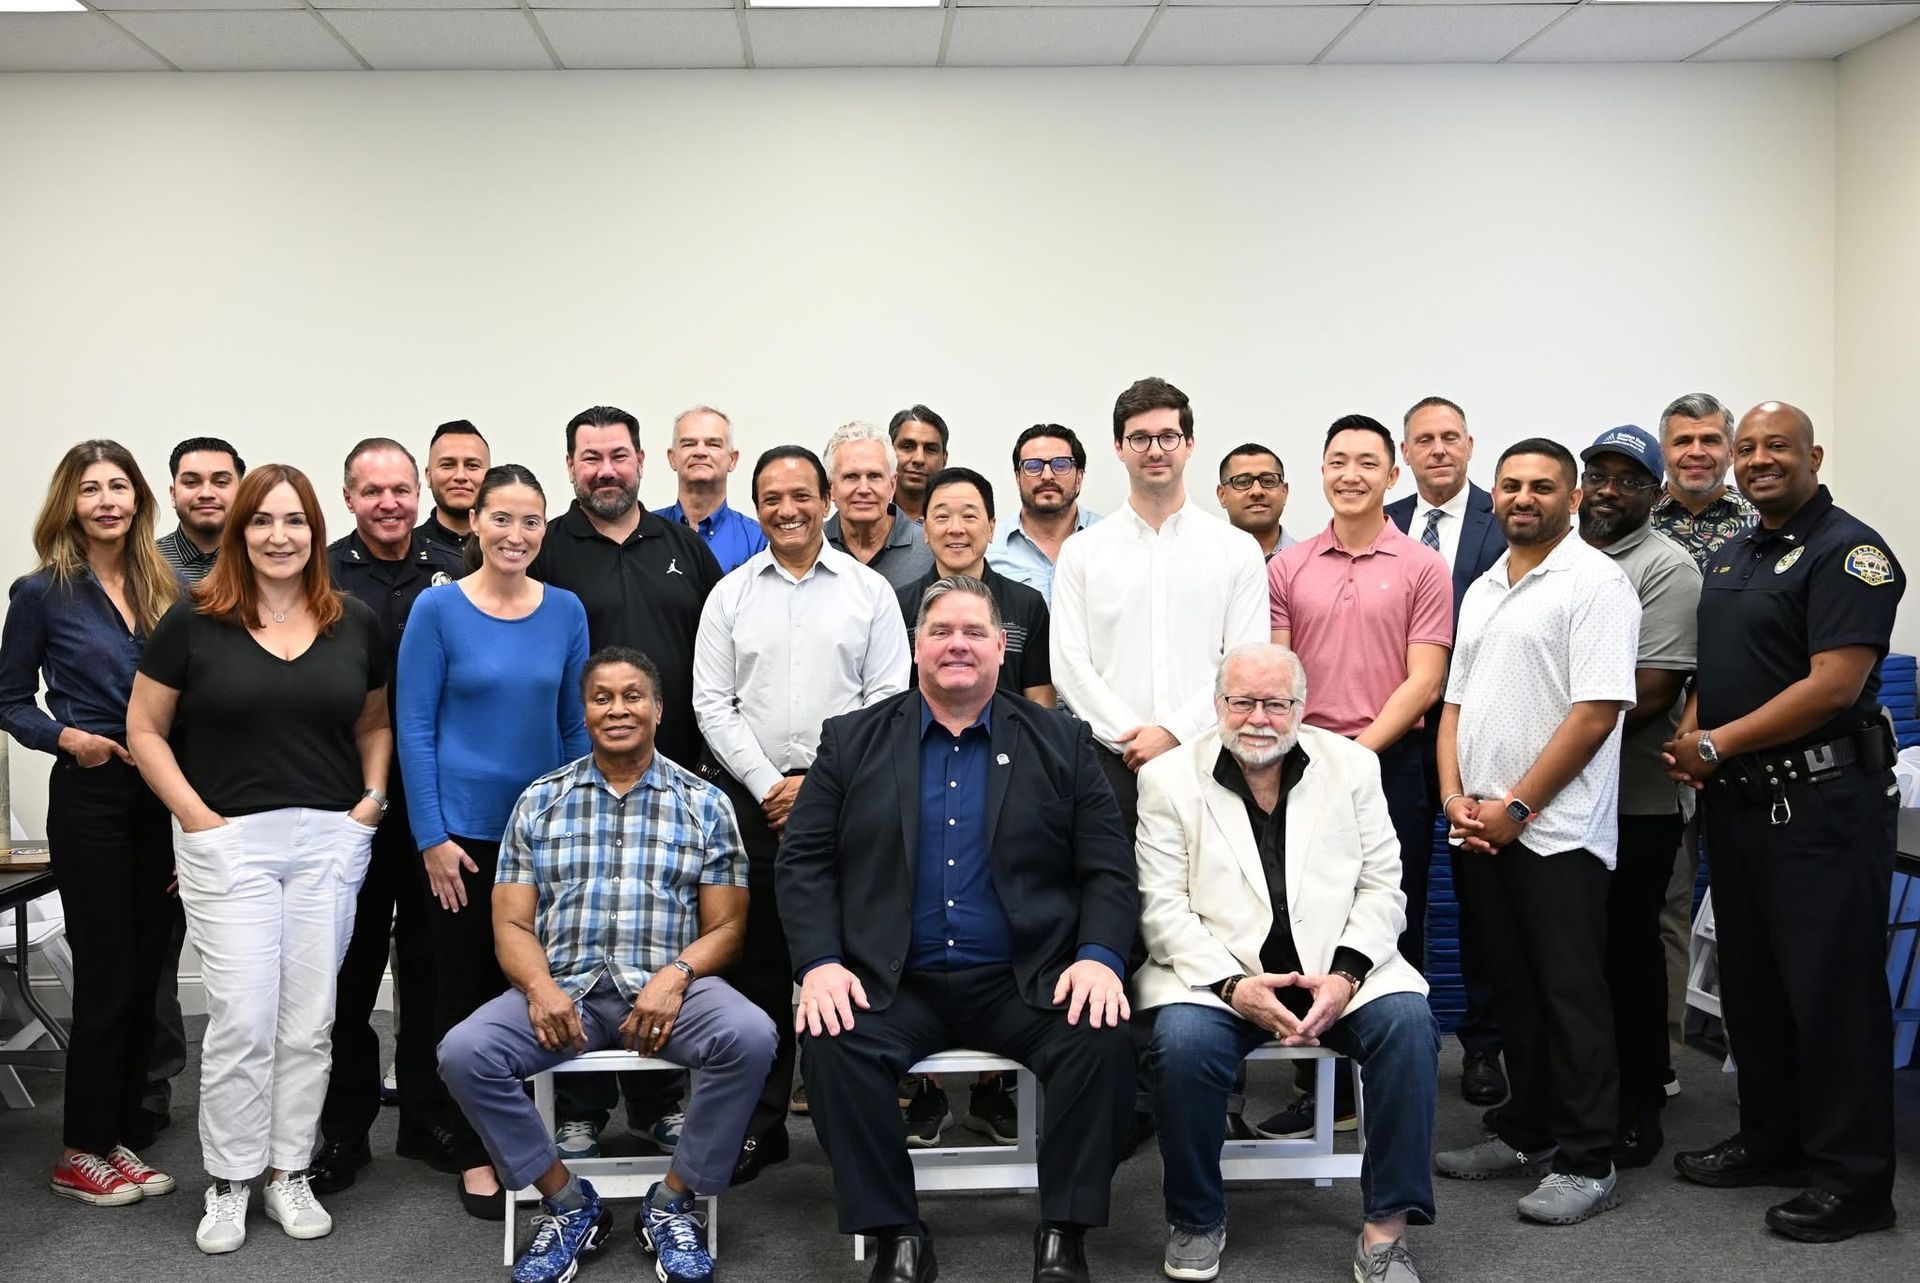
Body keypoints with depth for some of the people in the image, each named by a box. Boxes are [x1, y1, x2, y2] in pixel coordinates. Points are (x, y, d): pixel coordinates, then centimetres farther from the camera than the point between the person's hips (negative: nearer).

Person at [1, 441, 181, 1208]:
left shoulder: (164, 590, 8)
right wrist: (66, 736, -16)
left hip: (164, 797, 4)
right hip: (90, 796, -4)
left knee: (144, 973, 9)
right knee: (107, 974, -2)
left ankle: (122, 1136, 20)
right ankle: (81, 1152, 12)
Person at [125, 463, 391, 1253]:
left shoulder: (355, 624, 5)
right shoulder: (194, 621, -3)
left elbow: (375, 723, 15)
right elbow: (144, 728, 1)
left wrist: (373, 797, 0)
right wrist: (195, 815, -7)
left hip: (329, 842, 3)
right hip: (228, 842, -2)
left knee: (309, 1020, 8)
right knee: (241, 1019, -2)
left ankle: (289, 1173, 22)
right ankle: (229, 1183, 15)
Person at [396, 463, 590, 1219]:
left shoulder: (566, 611, 3)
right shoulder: (438, 608, -5)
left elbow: (576, 724, 8)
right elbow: (414, 727, -6)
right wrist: (432, 837, -10)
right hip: (463, 830, -3)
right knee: (466, 990, 6)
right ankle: (475, 1156, 18)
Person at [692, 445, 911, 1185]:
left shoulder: (869, 592, 3)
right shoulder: (730, 595, 8)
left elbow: (888, 701, -1)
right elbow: (712, 704, 4)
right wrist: (769, 785, -6)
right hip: (752, 798, 2)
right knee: (756, 965, 6)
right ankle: (759, 1124, 15)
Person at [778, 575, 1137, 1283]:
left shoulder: (1061, 742, 10)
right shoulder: (852, 740, 10)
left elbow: (1108, 869, 5)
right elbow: (803, 861, 5)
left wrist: (1100, 957, -12)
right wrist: (819, 963, -11)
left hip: (1025, 981, 0)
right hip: (892, 984, 0)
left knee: (1102, 1038, -27)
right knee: (833, 1045, -28)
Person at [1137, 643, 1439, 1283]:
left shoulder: (1352, 766, 9)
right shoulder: (1169, 778, 3)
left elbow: (1382, 889, 5)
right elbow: (1164, 907, -3)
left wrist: (1345, 974, -12)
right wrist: (1234, 986, -17)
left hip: (1338, 970, 2)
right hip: (1217, 974, -1)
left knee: (1407, 1021, -26)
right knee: (1183, 1040, -30)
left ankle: (1385, 1229, -13)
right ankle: (1195, 1221, -5)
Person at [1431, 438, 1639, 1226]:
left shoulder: (1594, 583, -8)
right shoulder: (1482, 590, 15)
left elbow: (1596, 711, -15)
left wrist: (1515, 806, -15)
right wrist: (1455, 796, 1)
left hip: (1556, 831, -7)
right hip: (1479, 828, 7)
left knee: (1571, 998, -1)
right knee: (1511, 991, 15)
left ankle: (1587, 1163, 8)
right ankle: (1527, 1133, 27)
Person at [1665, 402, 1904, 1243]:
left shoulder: (1848, 551, -11)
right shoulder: (1731, 557, 15)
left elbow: (1833, 684, -20)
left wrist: (1717, 745, -15)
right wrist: (1691, 737, 1)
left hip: (1822, 798, -8)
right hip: (1738, 797, 9)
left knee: (1832, 985, -2)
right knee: (1750, 978, 15)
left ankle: (1852, 1178, 8)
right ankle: (1772, 1140, 29)